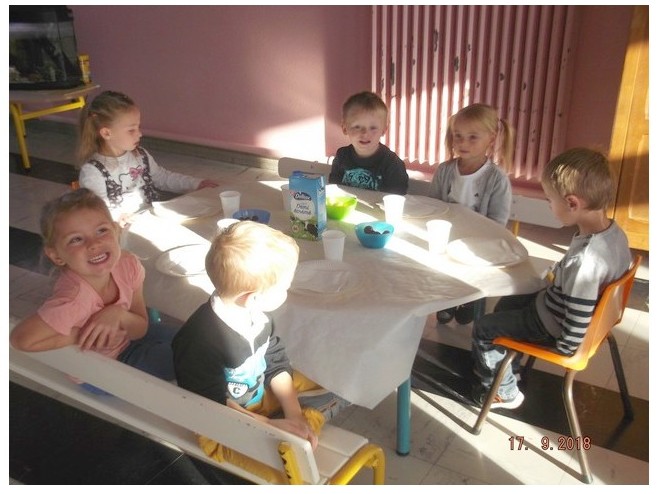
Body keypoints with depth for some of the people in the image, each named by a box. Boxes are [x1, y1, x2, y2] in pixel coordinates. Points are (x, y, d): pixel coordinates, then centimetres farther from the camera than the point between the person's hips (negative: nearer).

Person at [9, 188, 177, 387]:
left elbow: (141, 330, -13)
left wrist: (118, 315, -34)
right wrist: (84, 335, -30)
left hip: (123, 340, 5)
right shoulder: (74, 298, -38)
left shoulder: (128, 265, -22)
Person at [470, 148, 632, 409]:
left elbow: (578, 322, -30)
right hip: (559, 305, 9)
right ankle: (500, 366, 41)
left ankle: (504, 391, 25)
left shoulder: (584, 261, -39)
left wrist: (564, 348, -13)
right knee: (506, 304, 25)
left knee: (483, 329, 5)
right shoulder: (614, 230, -11)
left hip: (552, 326, -9)